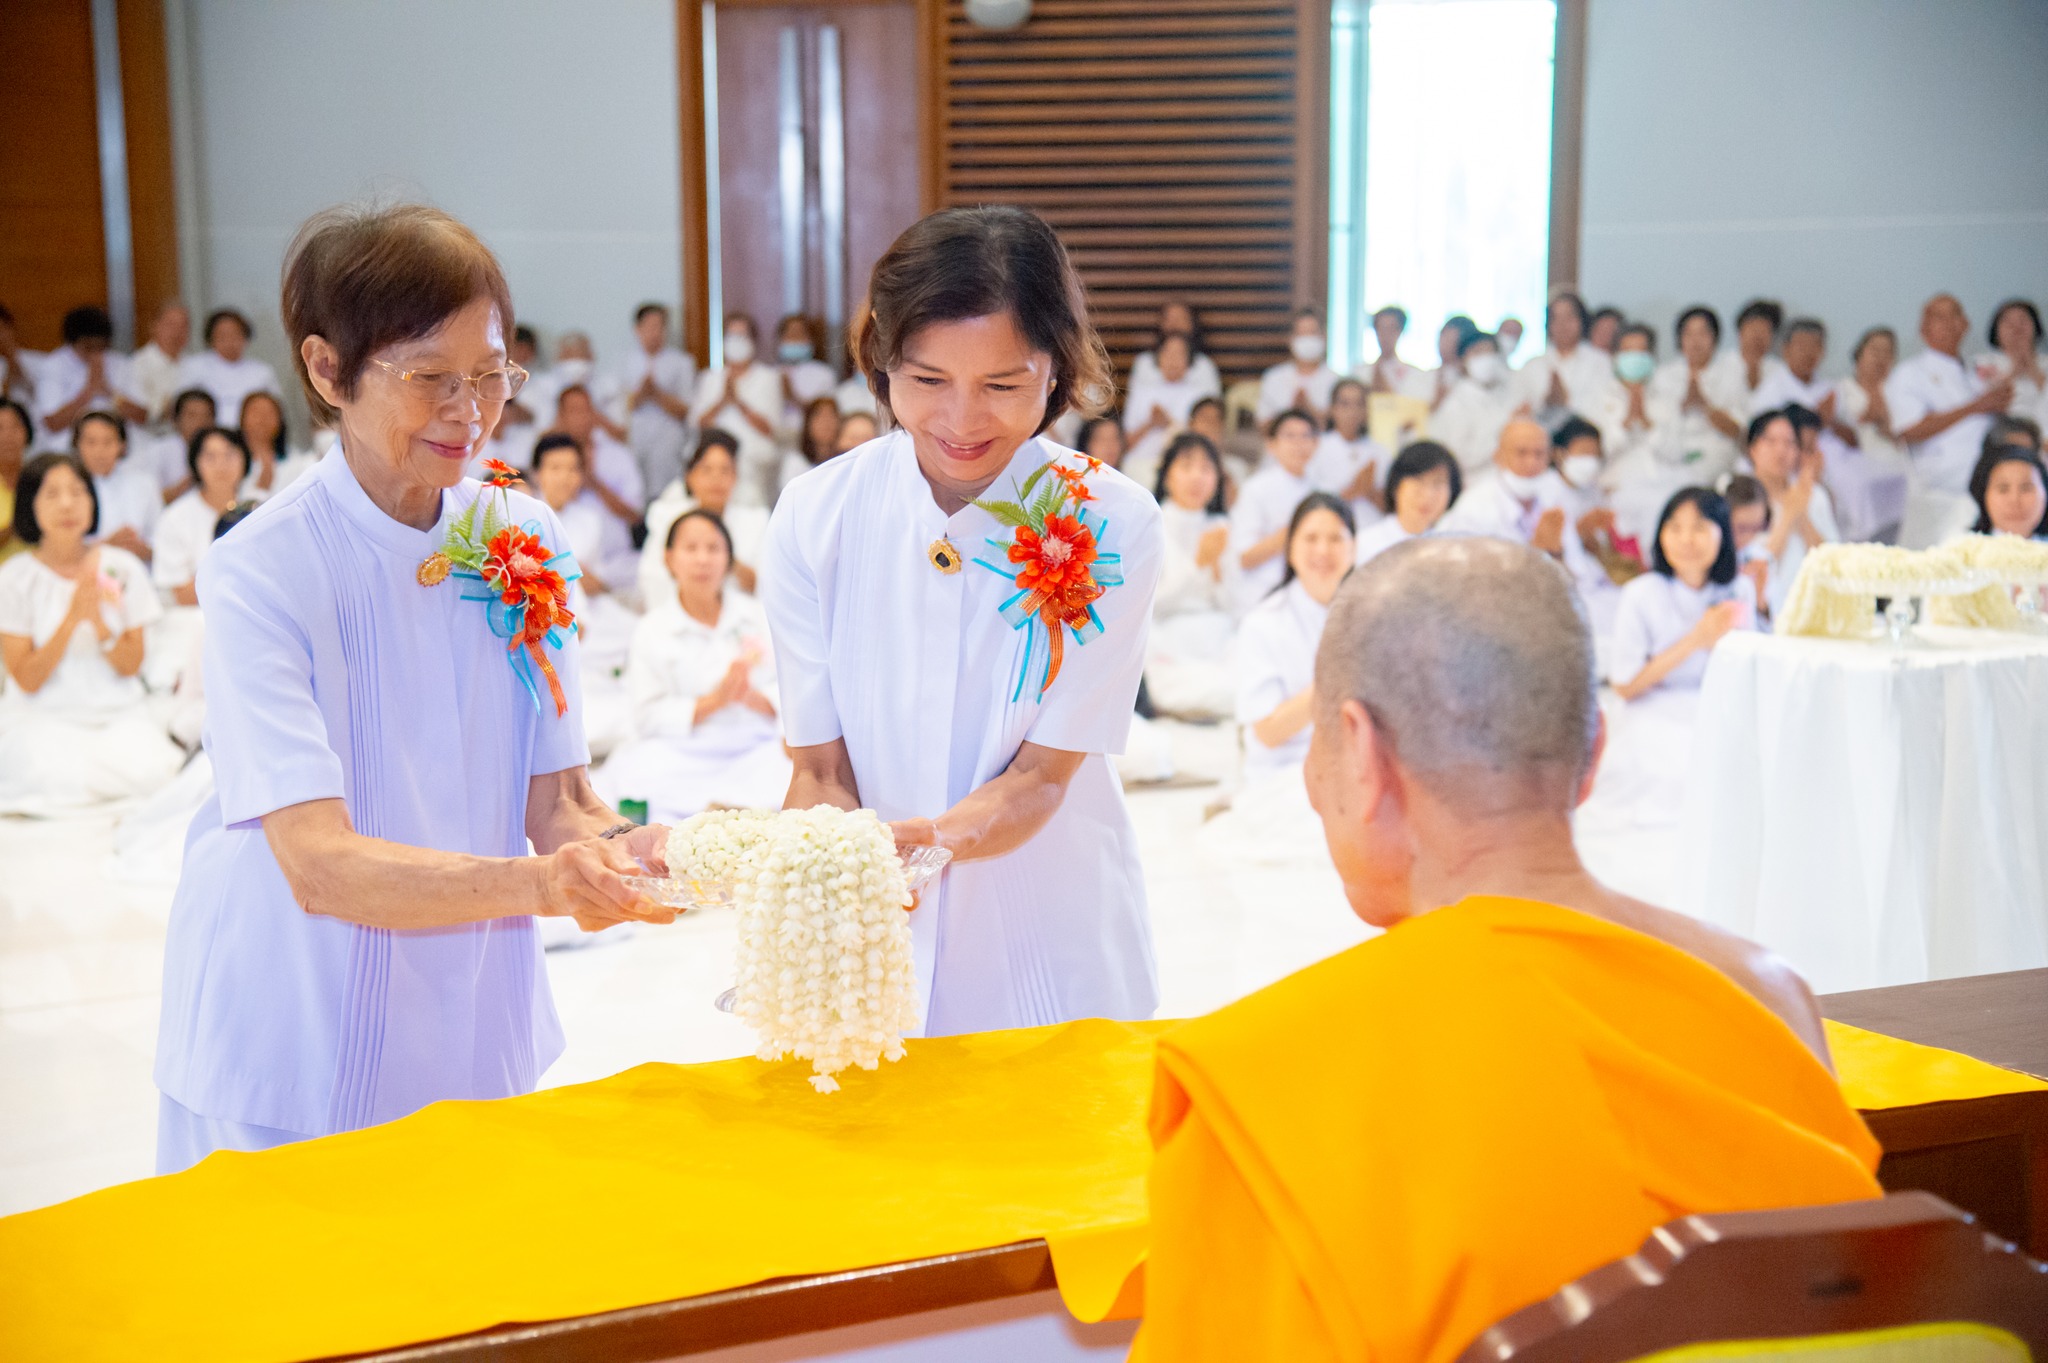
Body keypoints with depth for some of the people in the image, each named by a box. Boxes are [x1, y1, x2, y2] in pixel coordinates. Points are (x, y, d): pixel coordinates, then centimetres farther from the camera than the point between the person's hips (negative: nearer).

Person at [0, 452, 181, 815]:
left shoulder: (123, 568, 2)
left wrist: (99, 621, -18)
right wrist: (71, 618, -19)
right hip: (44, 714, -1)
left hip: (116, 713, 1)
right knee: (58, 779, -32)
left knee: (145, 770, -29)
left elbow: (131, 666, 1)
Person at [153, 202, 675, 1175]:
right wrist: (539, 885, -39)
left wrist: (619, 846, -24)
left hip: (475, 1034, 5)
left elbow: (556, 801, -2)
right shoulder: (262, 571, -17)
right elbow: (318, 864, -25)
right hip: (297, 1051, -4)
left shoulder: (526, 542, -2)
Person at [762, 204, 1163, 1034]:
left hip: (1050, 945, -1)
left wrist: (925, 840, -34)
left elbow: (1040, 776, -14)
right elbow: (822, 769, -8)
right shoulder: (813, 519, -11)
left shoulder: (1110, 524, -15)